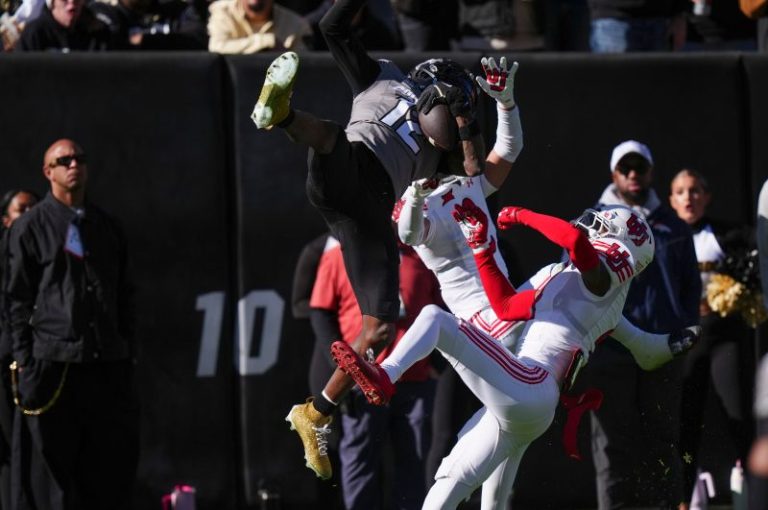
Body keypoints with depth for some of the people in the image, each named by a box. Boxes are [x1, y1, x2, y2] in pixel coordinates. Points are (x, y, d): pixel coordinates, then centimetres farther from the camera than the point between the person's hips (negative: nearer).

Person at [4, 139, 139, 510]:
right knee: (54, 466, -1)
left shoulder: (107, 227, 16)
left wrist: (127, 351, 11)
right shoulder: (30, 227, 2)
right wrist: (24, 361, -6)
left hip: (107, 364, 4)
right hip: (54, 363, -4)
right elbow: (17, 298, 0)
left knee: (114, 464, 2)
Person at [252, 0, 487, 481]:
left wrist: (464, 114, 10)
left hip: (372, 212, 4)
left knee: (382, 328, -3)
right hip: (346, 172, -4)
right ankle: (280, 110, -72)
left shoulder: (436, 149, 34)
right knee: (331, 134, -39)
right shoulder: (384, 78, 26)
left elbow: (476, 170, 17)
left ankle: (316, 415, 6)